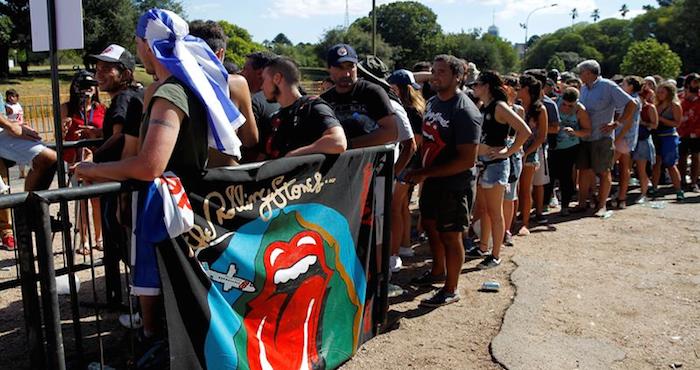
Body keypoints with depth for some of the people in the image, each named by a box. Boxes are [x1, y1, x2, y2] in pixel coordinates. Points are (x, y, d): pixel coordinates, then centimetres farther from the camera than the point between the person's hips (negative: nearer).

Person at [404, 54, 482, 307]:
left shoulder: (465, 112, -22)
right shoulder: (432, 102, 5)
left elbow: (467, 160, -26)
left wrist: (425, 173, -24)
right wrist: (422, 171, 7)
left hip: (454, 184, -9)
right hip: (432, 180, 9)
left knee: (450, 236, 3)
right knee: (431, 226, 22)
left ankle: (451, 290, 21)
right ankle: (438, 271, 45)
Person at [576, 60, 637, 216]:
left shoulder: (608, 86, -8)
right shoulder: (584, 88, 12)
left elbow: (631, 104, -10)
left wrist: (616, 123, -15)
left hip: (602, 137, -6)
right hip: (584, 137, 6)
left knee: (604, 172, 3)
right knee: (584, 170, 8)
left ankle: (602, 205, 11)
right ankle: (582, 203, 17)